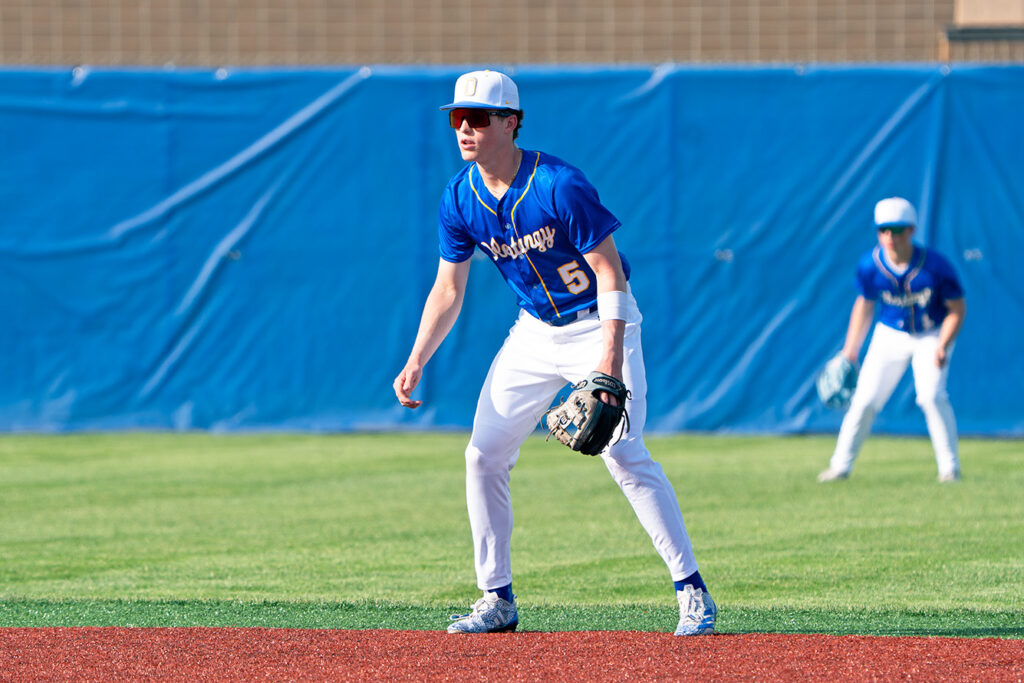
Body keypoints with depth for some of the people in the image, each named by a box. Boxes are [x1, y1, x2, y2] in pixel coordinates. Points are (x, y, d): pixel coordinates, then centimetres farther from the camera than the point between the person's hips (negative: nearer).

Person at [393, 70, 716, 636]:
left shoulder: (559, 186, -25)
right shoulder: (460, 199, -6)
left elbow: (609, 270, -23)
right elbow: (448, 290, 4)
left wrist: (611, 357, -33)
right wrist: (415, 363, -6)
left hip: (598, 324, -7)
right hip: (535, 330, 7)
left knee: (624, 454, -19)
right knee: (483, 456, 0)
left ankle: (692, 590, -12)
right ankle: (497, 600, 10)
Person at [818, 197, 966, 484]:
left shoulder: (935, 266, -24)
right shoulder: (870, 265, -15)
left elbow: (957, 308, -14)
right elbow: (865, 304, 2)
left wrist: (943, 347, -27)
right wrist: (850, 350, 1)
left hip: (932, 336, -3)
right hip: (890, 336, 3)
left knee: (931, 395, -21)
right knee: (865, 400, -3)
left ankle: (950, 468, -9)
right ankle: (840, 465, 11)